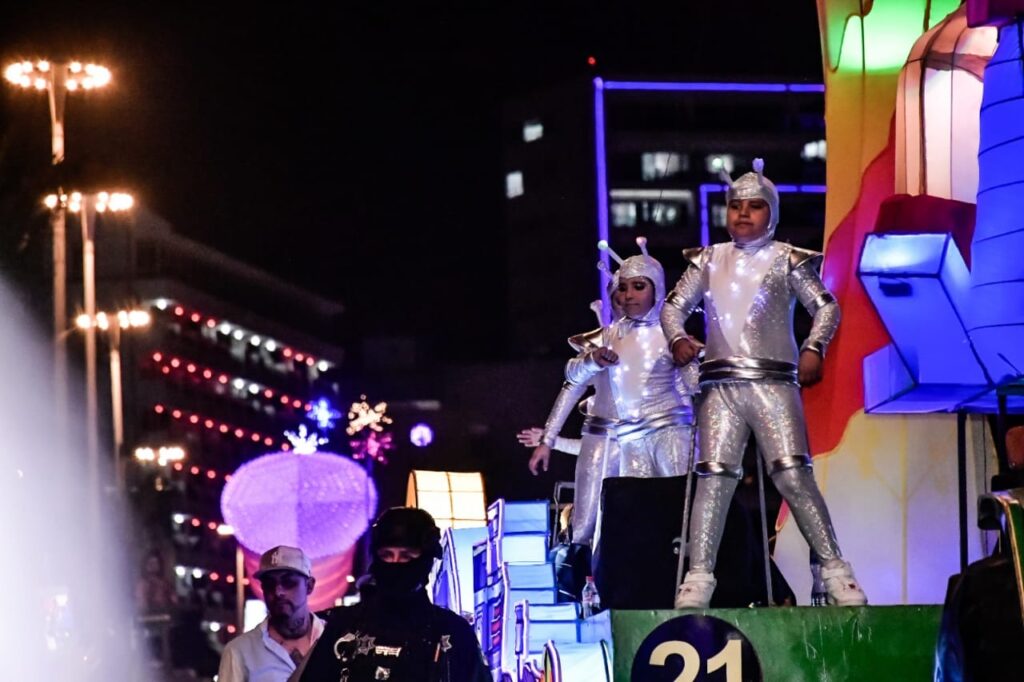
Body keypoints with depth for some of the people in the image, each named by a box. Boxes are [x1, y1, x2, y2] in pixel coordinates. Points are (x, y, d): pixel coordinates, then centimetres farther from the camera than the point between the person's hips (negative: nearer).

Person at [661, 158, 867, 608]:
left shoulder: (786, 260, 7)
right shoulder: (709, 260, 15)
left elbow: (826, 306, 5)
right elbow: (673, 306, 18)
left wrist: (814, 348, -12)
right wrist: (677, 338, -4)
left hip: (774, 382, -3)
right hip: (721, 385, 3)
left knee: (794, 477, -11)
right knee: (713, 478, -3)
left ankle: (835, 572, -8)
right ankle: (698, 578, -2)